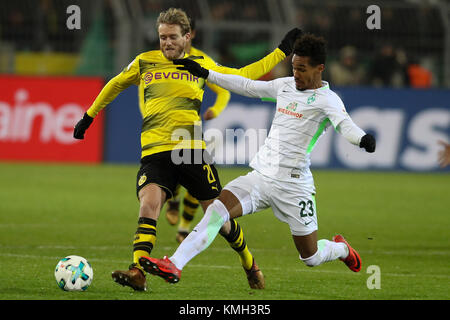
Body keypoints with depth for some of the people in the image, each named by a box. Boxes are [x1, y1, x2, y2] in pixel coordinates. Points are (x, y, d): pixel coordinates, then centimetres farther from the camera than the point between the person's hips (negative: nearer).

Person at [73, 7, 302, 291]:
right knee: (149, 205, -25)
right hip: (154, 151, 0)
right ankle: (137, 273, -32)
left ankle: (250, 265, 26)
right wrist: (89, 116, 34)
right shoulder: (145, 62, 12)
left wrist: (282, 52, 23)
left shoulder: (201, 65, 12)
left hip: (192, 150, 0)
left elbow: (242, 75, 24)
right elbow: (116, 85, 29)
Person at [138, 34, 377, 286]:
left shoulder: (327, 99, -9)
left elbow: (344, 124, -27)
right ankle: (174, 265, -25)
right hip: (260, 177, 5)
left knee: (311, 258, 5)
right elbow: (247, 86, 23)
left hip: (292, 187, -5)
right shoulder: (286, 86, 11)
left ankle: (341, 249, 40)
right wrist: (205, 73, 24)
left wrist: (363, 139, -50)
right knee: (217, 211, -17)